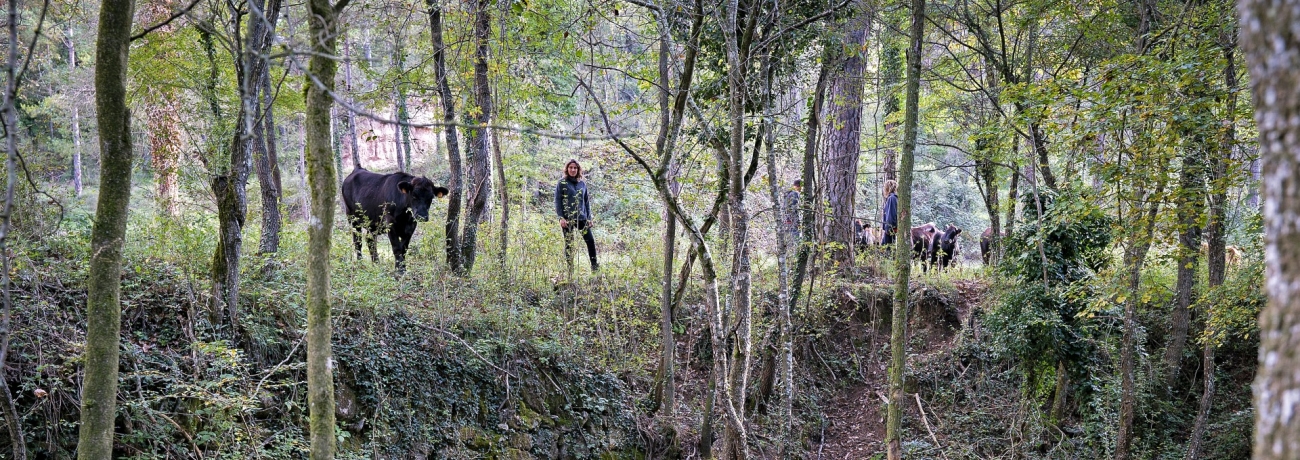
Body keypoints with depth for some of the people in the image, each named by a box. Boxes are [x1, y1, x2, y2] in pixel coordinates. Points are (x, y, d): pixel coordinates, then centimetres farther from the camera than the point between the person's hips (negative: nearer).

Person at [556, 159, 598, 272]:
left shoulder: (582, 184, 13)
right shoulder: (562, 184, 0)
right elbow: (558, 202, -3)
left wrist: (589, 217, 9)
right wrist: (561, 218, -13)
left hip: (582, 218, 4)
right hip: (567, 219, -3)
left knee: (590, 240, -5)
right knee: (569, 244, 1)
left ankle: (594, 266, 2)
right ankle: (570, 269, 7)